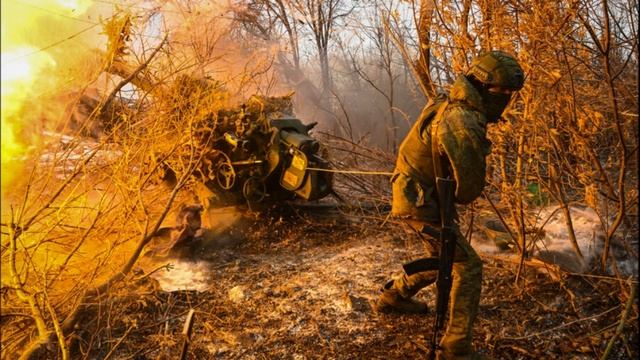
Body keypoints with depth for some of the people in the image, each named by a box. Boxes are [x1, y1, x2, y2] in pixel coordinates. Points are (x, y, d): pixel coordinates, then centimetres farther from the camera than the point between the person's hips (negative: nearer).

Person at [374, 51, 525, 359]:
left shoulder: (453, 106, 6)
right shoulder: (464, 122, -27)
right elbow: (471, 182, -25)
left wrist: (449, 195, 7)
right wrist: (458, 198, -3)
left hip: (419, 196, 10)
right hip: (421, 202, -10)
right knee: (467, 266, -5)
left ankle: (393, 296, 41)